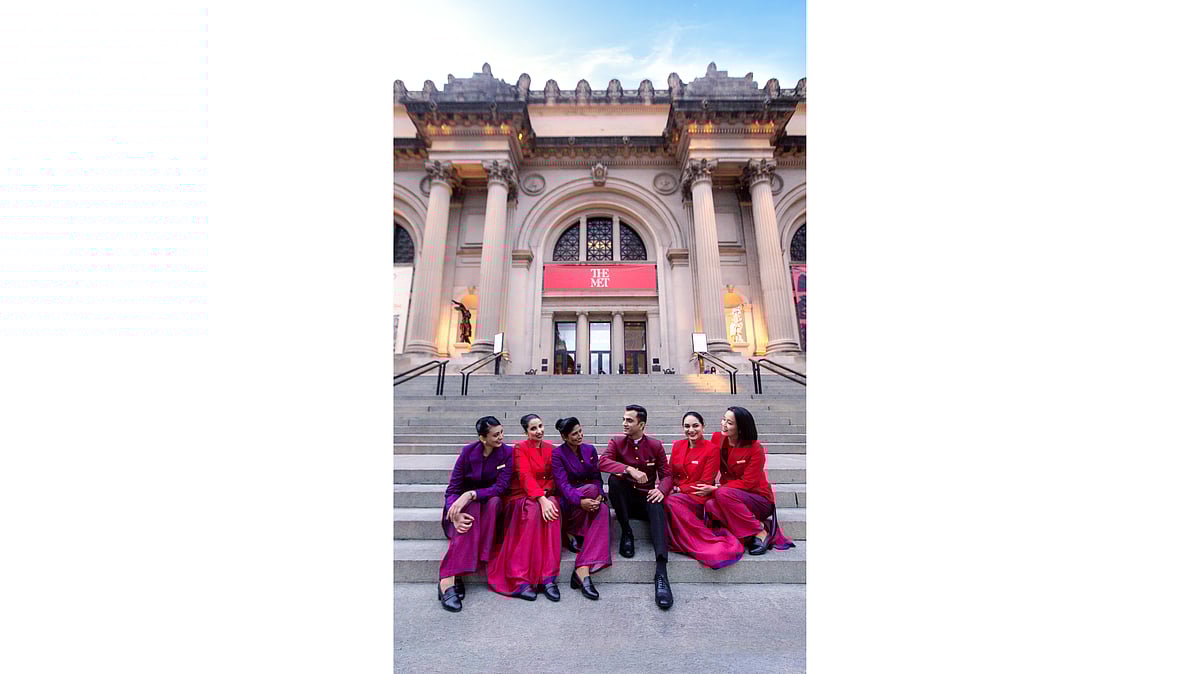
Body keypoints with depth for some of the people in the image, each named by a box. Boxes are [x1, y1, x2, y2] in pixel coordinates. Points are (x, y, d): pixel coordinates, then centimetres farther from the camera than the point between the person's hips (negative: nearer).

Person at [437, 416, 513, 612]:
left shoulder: (508, 453, -12)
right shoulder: (468, 451, -13)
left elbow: (501, 487, -19)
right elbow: (452, 488, -12)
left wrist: (471, 494, -34)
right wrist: (455, 513, -32)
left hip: (490, 502, 1)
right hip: (464, 502, -1)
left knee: (494, 501, -34)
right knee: (472, 510, -35)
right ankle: (447, 579, -40)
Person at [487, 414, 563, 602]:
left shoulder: (550, 449, 12)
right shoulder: (520, 448, -1)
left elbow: (554, 477, 10)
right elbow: (525, 477, -15)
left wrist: (545, 493, -12)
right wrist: (541, 499, -30)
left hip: (545, 495, 3)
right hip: (522, 496, -3)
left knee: (553, 506, -32)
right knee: (533, 509, -36)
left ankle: (548, 577, -31)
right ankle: (520, 581, -32)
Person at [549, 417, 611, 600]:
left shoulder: (590, 450, 8)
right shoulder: (557, 454, -6)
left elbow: (597, 478, 3)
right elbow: (562, 484, -17)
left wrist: (599, 496, -19)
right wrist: (581, 501, -35)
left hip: (590, 498, 4)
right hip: (568, 502, -4)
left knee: (602, 509, -31)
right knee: (591, 488, -33)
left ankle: (583, 570, -34)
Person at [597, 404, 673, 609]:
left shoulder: (655, 445, 4)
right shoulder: (617, 442, 1)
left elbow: (666, 475, 3)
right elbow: (603, 462, -19)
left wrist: (661, 490, -21)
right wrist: (629, 469, -34)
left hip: (647, 497, 0)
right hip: (626, 498, 1)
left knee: (658, 509, -34)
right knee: (614, 479, -30)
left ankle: (661, 573, -43)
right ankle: (626, 533, -16)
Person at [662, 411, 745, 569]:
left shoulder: (712, 449, -4)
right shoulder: (677, 445, 12)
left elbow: (705, 483, -7)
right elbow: (669, 474, 10)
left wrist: (678, 490, -13)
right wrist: (662, 490, -12)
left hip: (699, 497, -5)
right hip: (675, 494, 5)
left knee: (673, 501, -34)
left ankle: (711, 543, -27)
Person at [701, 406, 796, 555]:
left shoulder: (755, 449, -15)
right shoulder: (718, 438, -2)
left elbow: (748, 483, -18)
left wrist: (714, 489, -23)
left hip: (759, 500, -5)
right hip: (732, 495, 5)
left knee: (723, 494, -33)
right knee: (710, 505, -28)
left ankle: (759, 531, -16)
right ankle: (761, 525, -14)